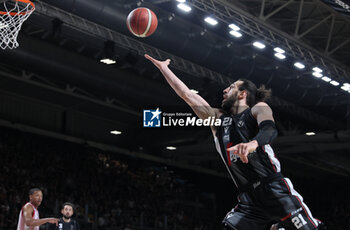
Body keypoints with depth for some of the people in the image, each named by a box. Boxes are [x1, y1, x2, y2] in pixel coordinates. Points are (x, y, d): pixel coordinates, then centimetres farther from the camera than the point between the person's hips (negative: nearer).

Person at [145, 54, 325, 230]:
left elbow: (269, 129, -16)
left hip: (276, 193, -4)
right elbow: (186, 94, 23)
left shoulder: (259, 108, 7)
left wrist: (253, 143, -38)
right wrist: (163, 67, 25)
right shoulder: (217, 119, 21)